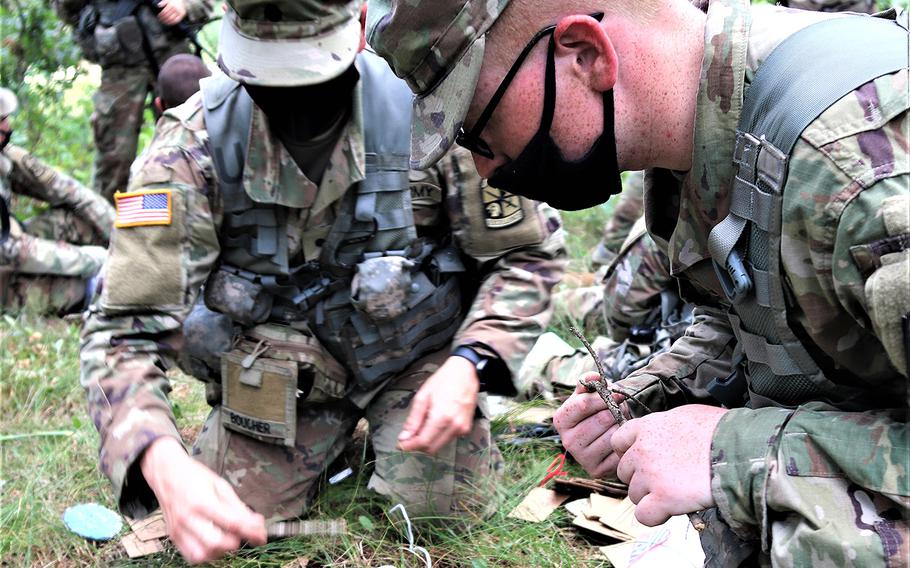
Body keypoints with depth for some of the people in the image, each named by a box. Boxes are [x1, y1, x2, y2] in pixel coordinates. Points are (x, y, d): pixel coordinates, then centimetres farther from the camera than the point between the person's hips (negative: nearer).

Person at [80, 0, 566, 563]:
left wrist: (469, 366, -26)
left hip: (416, 352, -1)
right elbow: (129, 326, -23)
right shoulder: (195, 141, -21)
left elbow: (529, 252, -9)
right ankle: (340, 435, 20)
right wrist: (165, 467, -43)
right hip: (280, 364, 1)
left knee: (441, 509, -18)